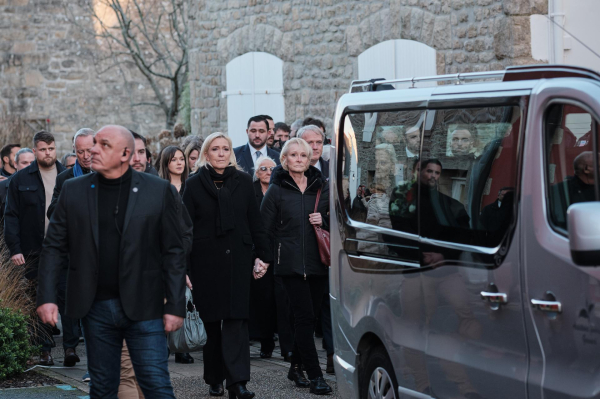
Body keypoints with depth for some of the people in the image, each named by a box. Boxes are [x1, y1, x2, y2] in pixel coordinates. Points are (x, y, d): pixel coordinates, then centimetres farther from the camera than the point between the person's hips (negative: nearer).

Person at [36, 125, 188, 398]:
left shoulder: (159, 191, -2)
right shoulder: (73, 190, 5)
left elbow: (174, 253, -2)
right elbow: (54, 247, 6)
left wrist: (175, 306, -7)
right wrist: (46, 297, -4)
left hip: (143, 307, -3)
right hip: (95, 307, 3)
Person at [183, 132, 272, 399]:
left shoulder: (243, 181, 8)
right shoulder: (194, 184, 2)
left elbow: (255, 222, 11)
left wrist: (263, 255, 6)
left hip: (237, 259, 1)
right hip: (206, 261, -1)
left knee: (236, 317, -8)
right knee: (210, 320, 5)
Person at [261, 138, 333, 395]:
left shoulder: (321, 187, 9)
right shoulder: (277, 190, 1)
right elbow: (265, 227, 2)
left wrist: (323, 221, -2)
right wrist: (282, 249, -2)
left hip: (317, 262, 4)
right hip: (291, 263, -4)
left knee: (311, 315, 7)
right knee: (305, 315, -9)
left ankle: (296, 367, 23)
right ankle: (315, 375, -8)